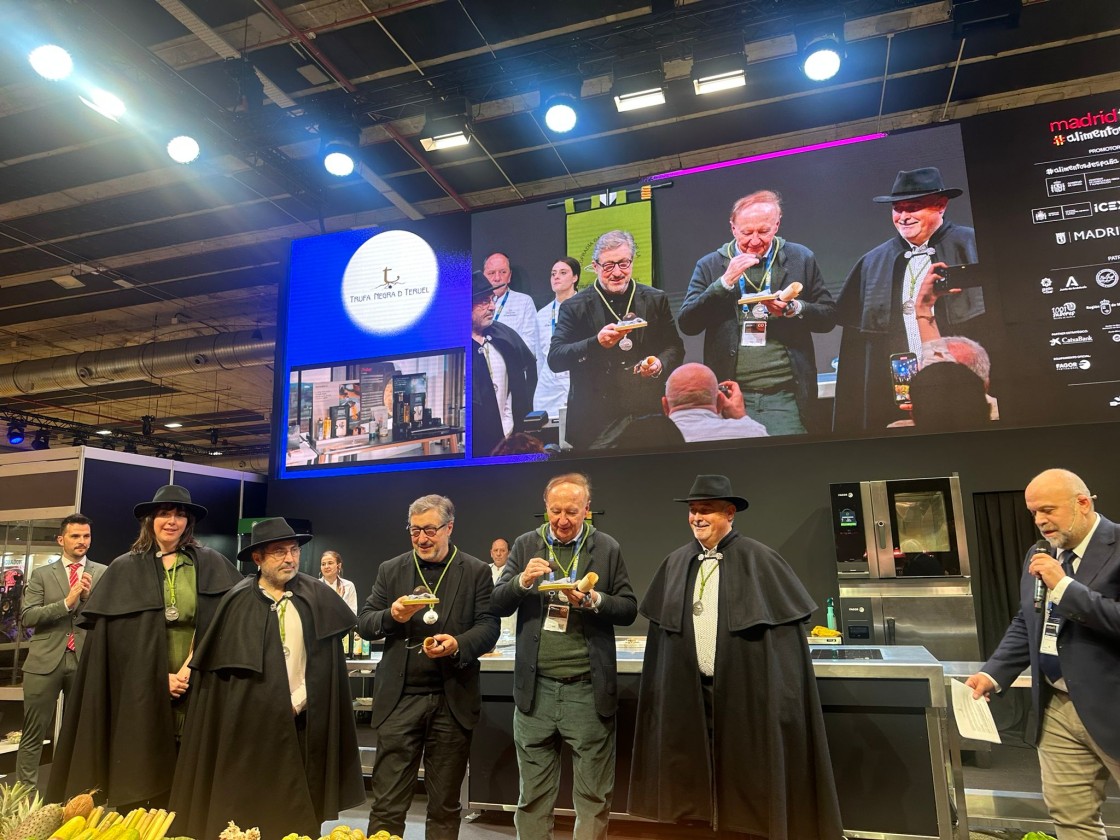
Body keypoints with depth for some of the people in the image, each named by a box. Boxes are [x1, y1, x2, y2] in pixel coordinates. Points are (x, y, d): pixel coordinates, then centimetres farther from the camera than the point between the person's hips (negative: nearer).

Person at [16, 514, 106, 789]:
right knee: (33, 734, 4)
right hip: (45, 660, -1)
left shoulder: (103, 573, 7)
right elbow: (26, 617, -3)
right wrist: (66, 602, -15)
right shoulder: (42, 574, 7)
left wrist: (90, 595, -14)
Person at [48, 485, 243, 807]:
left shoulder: (211, 564, 4)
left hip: (195, 687, 0)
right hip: (141, 689, 0)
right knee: (137, 775, 4)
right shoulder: (125, 569, 4)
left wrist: (190, 667, -10)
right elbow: (113, 636, 0)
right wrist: (160, 678, -8)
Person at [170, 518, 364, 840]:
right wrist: (262, 704, -5)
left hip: (300, 724, 1)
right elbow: (217, 663, 0)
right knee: (245, 809, 6)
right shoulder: (238, 602, -2)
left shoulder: (317, 598, 0)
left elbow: (323, 662, 3)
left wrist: (297, 702, -5)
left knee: (296, 812, 6)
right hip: (249, 723, -1)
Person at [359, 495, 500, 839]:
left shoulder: (476, 572, 1)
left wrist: (459, 644, -24)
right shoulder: (390, 570, 7)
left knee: (445, 804, 14)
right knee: (386, 802, 6)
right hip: (399, 698, 1)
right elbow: (364, 623, 5)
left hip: (453, 700, -1)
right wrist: (392, 616, -16)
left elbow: (489, 627, -5)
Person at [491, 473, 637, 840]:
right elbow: (498, 604, 1)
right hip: (536, 687, 2)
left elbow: (628, 610, 1)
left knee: (594, 796, 9)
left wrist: (593, 599, -17)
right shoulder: (526, 544, 4)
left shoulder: (607, 548, 0)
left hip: (588, 688, -1)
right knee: (532, 796, 14)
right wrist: (522, 580, -18)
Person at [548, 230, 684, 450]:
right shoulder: (574, 307, 1)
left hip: (647, 415, 2)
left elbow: (675, 347, 12)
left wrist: (660, 364, -11)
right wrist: (596, 343, -22)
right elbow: (554, 360, -8)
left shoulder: (656, 300, 8)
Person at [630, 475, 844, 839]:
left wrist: (780, 693, -11)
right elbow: (660, 627, 10)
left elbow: (788, 627, -8)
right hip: (691, 689, 4)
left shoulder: (760, 560, -8)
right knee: (709, 768, 14)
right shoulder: (675, 564, 5)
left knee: (750, 770, 8)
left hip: (746, 689, -4)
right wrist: (664, 687, 7)